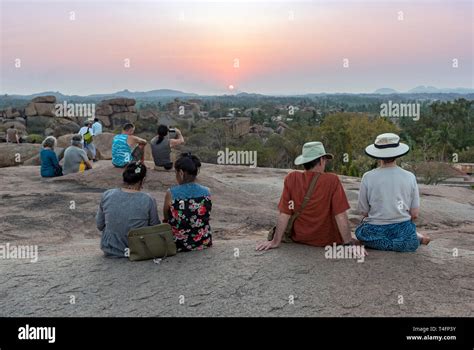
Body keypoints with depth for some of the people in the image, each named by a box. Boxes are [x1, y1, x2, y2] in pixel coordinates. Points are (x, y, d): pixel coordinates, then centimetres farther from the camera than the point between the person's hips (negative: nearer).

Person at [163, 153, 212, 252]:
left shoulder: (171, 194, -17)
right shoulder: (206, 192, -9)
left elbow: (166, 218, -1)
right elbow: (206, 217, 6)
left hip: (179, 245, -3)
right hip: (204, 243, 4)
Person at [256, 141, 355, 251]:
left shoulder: (291, 178, -13)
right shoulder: (332, 180, -18)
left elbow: (284, 214, -10)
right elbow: (340, 216, -17)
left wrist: (276, 241, -4)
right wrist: (348, 241, -8)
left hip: (299, 239, 2)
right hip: (327, 241, -1)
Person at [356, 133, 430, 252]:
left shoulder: (368, 177, -9)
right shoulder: (409, 177, -3)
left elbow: (363, 211, -3)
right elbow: (415, 214, -2)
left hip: (375, 232, -4)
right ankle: (417, 238, 3)